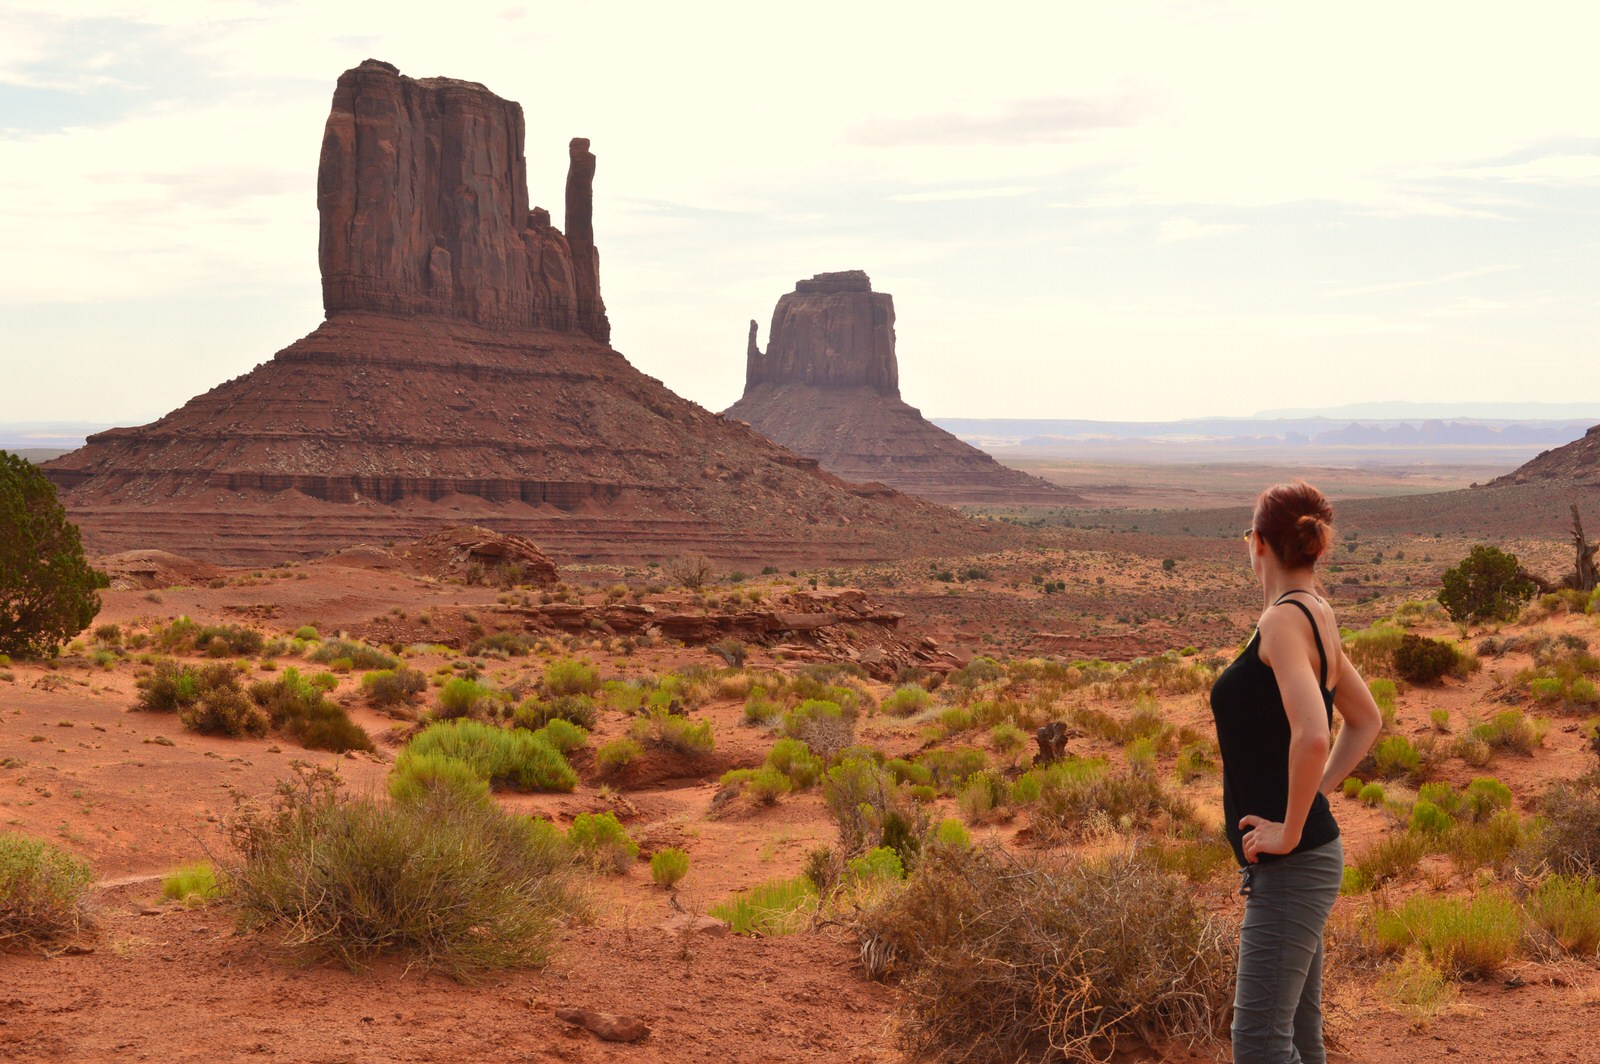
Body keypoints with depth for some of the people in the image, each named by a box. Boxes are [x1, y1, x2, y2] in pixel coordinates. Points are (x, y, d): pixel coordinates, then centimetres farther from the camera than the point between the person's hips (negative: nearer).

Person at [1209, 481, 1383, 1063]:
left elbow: (1311, 735, -31)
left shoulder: (1284, 619, -17)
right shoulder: (1319, 617, 11)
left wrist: (1290, 831, -20)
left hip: (1292, 864, -10)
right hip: (1307, 858, 10)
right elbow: (1366, 721, 25)